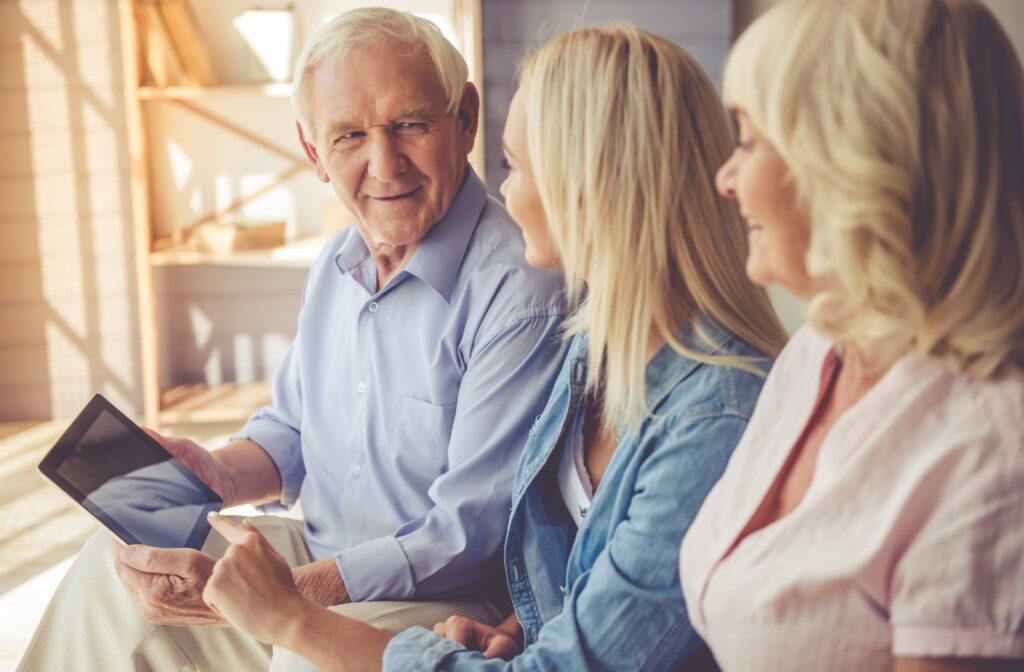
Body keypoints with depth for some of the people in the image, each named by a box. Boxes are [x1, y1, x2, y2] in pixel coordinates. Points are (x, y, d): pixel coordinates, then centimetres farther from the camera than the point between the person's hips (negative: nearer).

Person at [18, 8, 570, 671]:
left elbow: (468, 537, -23)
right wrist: (222, 474, -5)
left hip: (449, 602, -8)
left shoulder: (522, 294, -23)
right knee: (114, 564, 2)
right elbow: (290, 431, 20)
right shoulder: (337, 265, 6)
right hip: (322, 553, 8)